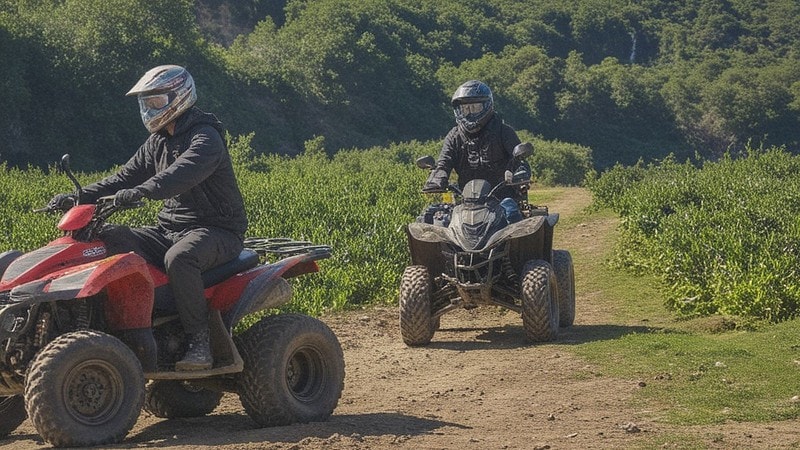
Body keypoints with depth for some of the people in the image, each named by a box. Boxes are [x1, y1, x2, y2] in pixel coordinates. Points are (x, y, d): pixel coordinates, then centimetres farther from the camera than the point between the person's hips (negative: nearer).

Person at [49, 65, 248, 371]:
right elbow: (125, 178, 11)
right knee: (108, 239, -12)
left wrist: (141, 192, -50)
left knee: (178, 258, -39)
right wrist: (80, 197, -3)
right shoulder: (158, 141, 15)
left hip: (217, 229, -8)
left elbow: (181, 174, -34)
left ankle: (200, 343, -29)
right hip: (170, 229, 8)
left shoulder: (205, 138, -14)